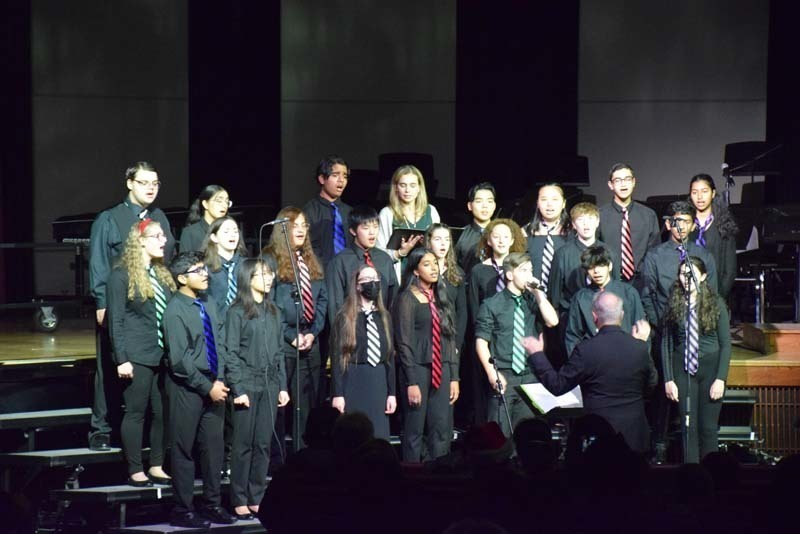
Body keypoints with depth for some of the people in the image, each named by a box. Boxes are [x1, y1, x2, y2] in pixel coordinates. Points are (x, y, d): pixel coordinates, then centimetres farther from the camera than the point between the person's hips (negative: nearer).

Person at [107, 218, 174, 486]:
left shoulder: (162, 274, 14)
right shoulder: (122, 275, -6)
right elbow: (116, 320, -8)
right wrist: (121, 359, -13)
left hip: (163, 356, 6)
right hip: (137, 357, -6)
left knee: (162, 413, 7)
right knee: (136, 413, 0)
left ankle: (157, 467, 16)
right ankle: (135, 471, 8)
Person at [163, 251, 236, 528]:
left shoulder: (209, 303, 7)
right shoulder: (176, 311, -15)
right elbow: (180, 361, -18)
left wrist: (222, 380, 2)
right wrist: (207, 387, -15)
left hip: (214, 384, 7)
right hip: (188, 388, -7)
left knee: (214, 446, 13)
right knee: (184, 450, 5)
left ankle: (212, 504, 26)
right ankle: (182, 510, 15)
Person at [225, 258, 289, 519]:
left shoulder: (272, 311, 13)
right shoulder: (237, 311, -4)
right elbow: (231, 352, -7)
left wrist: (283, 386, 9)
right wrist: (238, 389, -13)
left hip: (270, 385, 5)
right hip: (247, 384, -5)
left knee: (263, 444, 6)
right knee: (244, 444, 0)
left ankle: (257, 498, 12)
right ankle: (239, 501, 6)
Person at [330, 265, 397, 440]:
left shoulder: (383, 317, 12)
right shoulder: (345, 317, -3)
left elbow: (390, 355, 13)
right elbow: (337, 357, -6)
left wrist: (392, 392, 8)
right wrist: (337, 393, -11)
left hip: (378, 382, 4)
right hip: (352, 382, -4)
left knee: (378, 438, 4)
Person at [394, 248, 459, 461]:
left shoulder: (441, 298, 13)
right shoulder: (407, 299, -5)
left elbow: (450, 339, 14)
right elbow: (404, 343, -9)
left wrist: (454, 377, 8)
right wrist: (412, 382, -13)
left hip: (442, 372, 5)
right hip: (418, 370, -5)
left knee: (442, 432, 3)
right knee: (414, 432, -1)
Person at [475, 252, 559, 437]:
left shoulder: (533, 302, 11)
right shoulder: (492, 305, 0)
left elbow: (552, 321, -5)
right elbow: (481, 341, -2)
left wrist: (538, 294, -7)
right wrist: (492, 373, -11)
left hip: (530, 376, 3)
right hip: (504, 377, -3)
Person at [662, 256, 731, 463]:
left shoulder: (716, 304, -1)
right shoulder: (674, 304, 3)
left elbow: (726, 344, -1)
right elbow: (666, 343, 5)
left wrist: (720, 378, -8)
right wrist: (668, 379, -1)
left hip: (710, 368, -1)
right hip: (683, 370, 1)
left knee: (708, 427, 1)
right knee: (688, 427, 0)